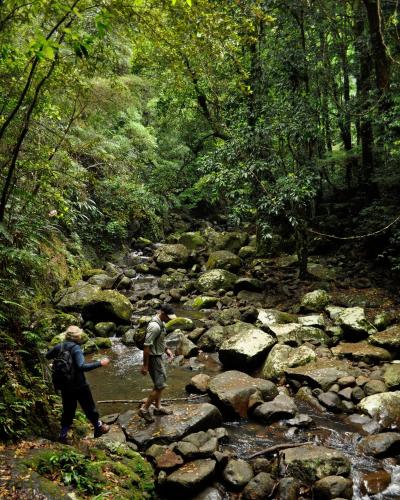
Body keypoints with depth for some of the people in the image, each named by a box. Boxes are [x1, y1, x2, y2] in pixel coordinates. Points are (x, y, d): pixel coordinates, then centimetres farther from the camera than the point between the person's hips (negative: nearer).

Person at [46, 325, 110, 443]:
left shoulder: (59, 347, -3)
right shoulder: (76, 349, -23)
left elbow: (47, 356, 14)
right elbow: (82, 366, -35)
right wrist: (100, 363, -31)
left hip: (65, 386, 6)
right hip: (79, 385, -6)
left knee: (68, 410, 19)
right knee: (89, 408, 13)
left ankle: (63, 435, 21)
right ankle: (98, 428, 29)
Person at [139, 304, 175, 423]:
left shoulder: (160, 323, 3)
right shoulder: (154, 326, -28)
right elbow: (146, 346, -26)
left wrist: (166, 349, 11)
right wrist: (145, 365, -23)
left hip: (158, 356, 10)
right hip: (153, 358, -10)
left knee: (159, 383, 20)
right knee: (160, 385, -4)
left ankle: (158, 407, 34)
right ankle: (144, 409, 7)